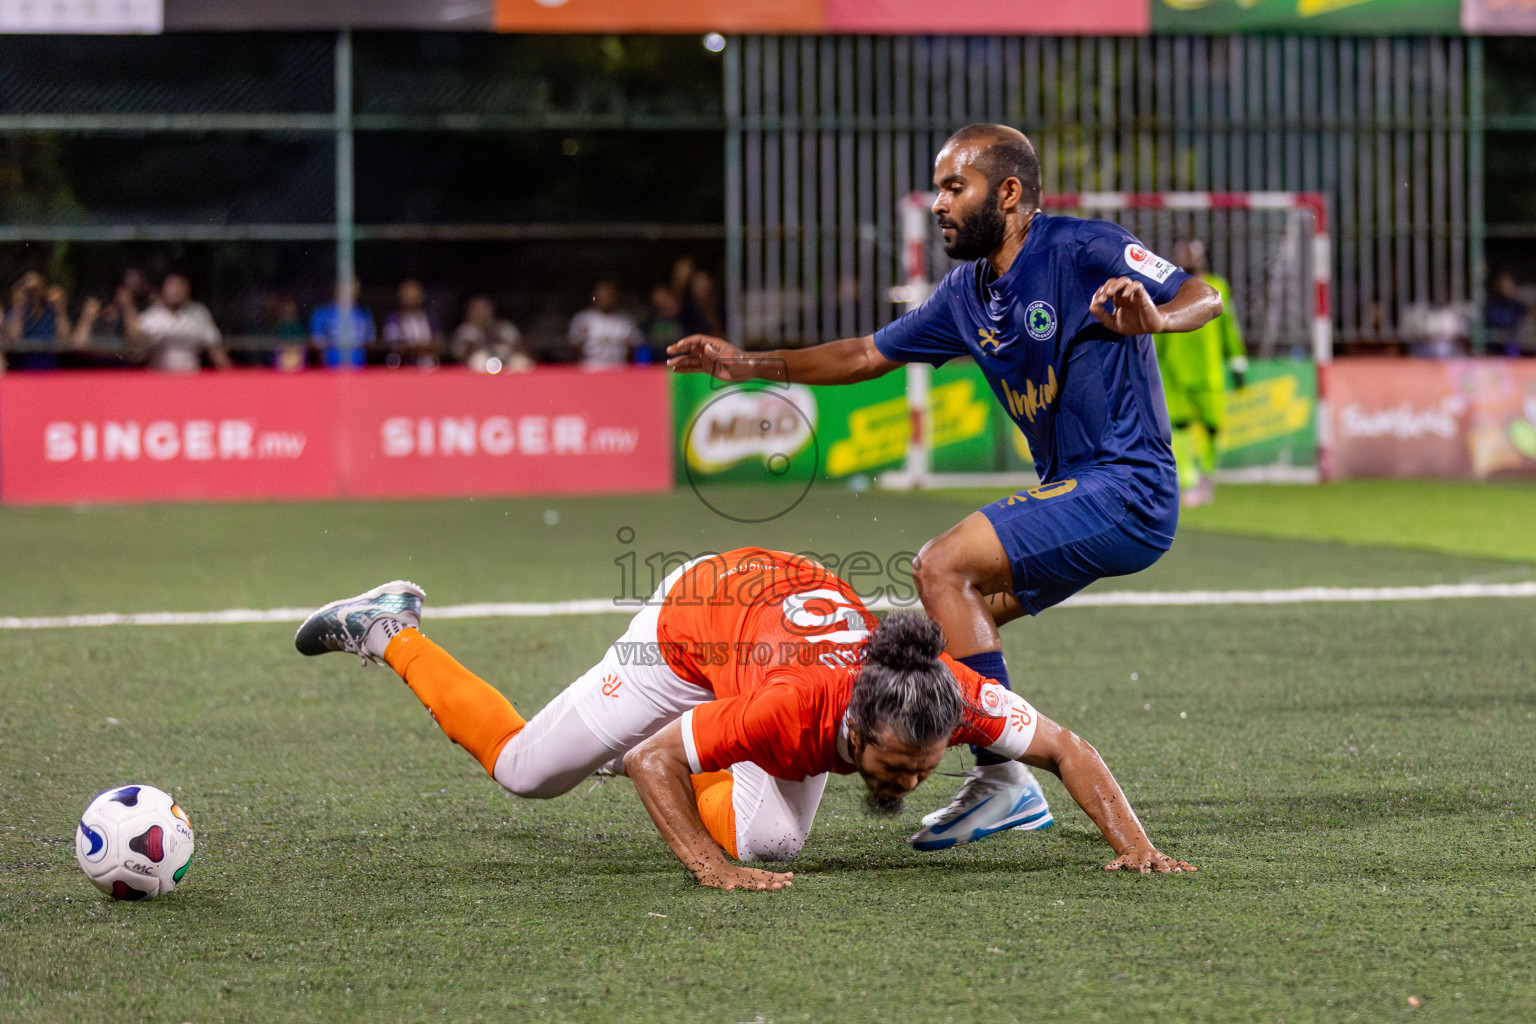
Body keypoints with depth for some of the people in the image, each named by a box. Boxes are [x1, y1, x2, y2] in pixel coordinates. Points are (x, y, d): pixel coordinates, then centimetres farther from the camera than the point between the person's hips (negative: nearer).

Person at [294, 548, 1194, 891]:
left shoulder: (951, 695, -35)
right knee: (525, 768, 10)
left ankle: (704, 772, 33)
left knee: (770, 840, 4)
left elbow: (1066, 749, -23)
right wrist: (710, 869, -46)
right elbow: (651, 762, -38)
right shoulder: (799, 705, -46)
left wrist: (1133, 844, -34)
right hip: (695, 613, -4)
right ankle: (392, 630, 30)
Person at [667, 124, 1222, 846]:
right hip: (1071, 491, 10)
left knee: (942, 567, -19)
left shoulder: (1083, 251, -13)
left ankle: (1003, 774, -20)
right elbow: (868, 355, 21)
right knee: (953, 618, 14)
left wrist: (1152, 317, -43)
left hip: (1126, 492, -10)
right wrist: (750, 366, 13)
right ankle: (1001, 786, 14)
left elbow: (1204, 297, -21)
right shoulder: (968, 293, 12)